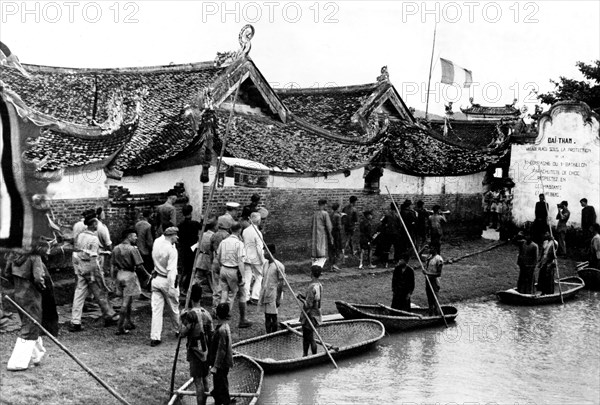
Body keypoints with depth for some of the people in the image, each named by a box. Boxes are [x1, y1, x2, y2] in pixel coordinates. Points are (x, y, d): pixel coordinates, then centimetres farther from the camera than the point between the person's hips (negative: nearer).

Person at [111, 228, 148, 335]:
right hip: (129, 275, -7)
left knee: (126, 301, 20)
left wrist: (113, 278, 17)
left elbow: (112, 265, 9)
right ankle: (120, 327, 1)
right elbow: (139, 266, -16)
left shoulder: (116, 248, 6)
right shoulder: (132, 249, -14)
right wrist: (147, 274, -2)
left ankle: (128, 323, 30)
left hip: (119, 274, 7)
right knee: (126, 302, 0)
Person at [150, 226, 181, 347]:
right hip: (167, 281, -5)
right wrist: (171, 287, -25)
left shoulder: (157, 242, -2)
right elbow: (171, 270, -24)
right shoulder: (171, 250, -19)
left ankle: (154, 337, 0)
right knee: (174, 308, 13)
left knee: (156, 309, 4)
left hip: (156, 279, 5)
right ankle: (179, 330, 32)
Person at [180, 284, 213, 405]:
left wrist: (183, 320, -3)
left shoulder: (191, 314, -16)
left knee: (198, 380, -3)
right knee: (205, 378, 15)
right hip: (206, 351, 6)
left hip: (195, 351, -6)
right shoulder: (207, 313, 4)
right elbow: (211, 334, 9)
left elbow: (183, 332, -17)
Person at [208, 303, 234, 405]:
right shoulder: (224, 325, 5)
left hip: (221, 364, -9)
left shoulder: (222, 329, -26)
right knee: (217, 384, 21)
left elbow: (221, 350, -24)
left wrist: (215, 366, -18)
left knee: (221, 385, 3)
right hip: (222, 363, 9)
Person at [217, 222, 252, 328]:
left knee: (224, 295, 12)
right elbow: (240, 261, -18)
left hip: (223, 270, 6)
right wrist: (241, 276, -16)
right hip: (234, 271, -6)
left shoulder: (224, 241, 5)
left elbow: (218, 257, 13)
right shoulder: (239, 243, -14)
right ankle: (242, 320, 16)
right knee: (242, 295, 9)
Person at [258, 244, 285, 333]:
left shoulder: (279, 266, -12)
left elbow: (281, 283, -12)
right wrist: (261, 295, 16)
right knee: (267, 317, 11)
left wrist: (278, 298, -13)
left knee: (273, 317, 0)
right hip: (265, 294, 7)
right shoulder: (266, 264, 9)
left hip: (273, 295, -7)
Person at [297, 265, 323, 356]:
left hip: (310, 316, -9)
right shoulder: (319, 286, 5)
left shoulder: (312, 287, -24)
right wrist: (304, 297, 6)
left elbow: (309, 305, -24)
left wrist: (301, 299, -9)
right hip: (316, 314, 9)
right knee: (305, 337, 19)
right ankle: (305, 355, 29)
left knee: (310, 338, 3)